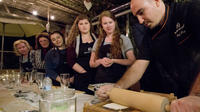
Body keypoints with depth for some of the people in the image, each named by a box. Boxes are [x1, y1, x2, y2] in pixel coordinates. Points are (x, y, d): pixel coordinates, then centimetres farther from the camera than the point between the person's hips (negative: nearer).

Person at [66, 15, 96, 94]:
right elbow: (71, 61, 0)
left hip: (97, 76, 1)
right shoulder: (74, 40, 6)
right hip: (81, 78, -1)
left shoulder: (96, 38, 10)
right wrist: (84, 72, -9)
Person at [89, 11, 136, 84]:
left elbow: (132, 61, -5)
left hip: (119, 80, -2)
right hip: (101, 80, 3)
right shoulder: (98, 42, 9)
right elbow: (91, 64, 10)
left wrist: (114, 60, -17)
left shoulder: (124, 39, 0)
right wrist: (100, 61, -11)